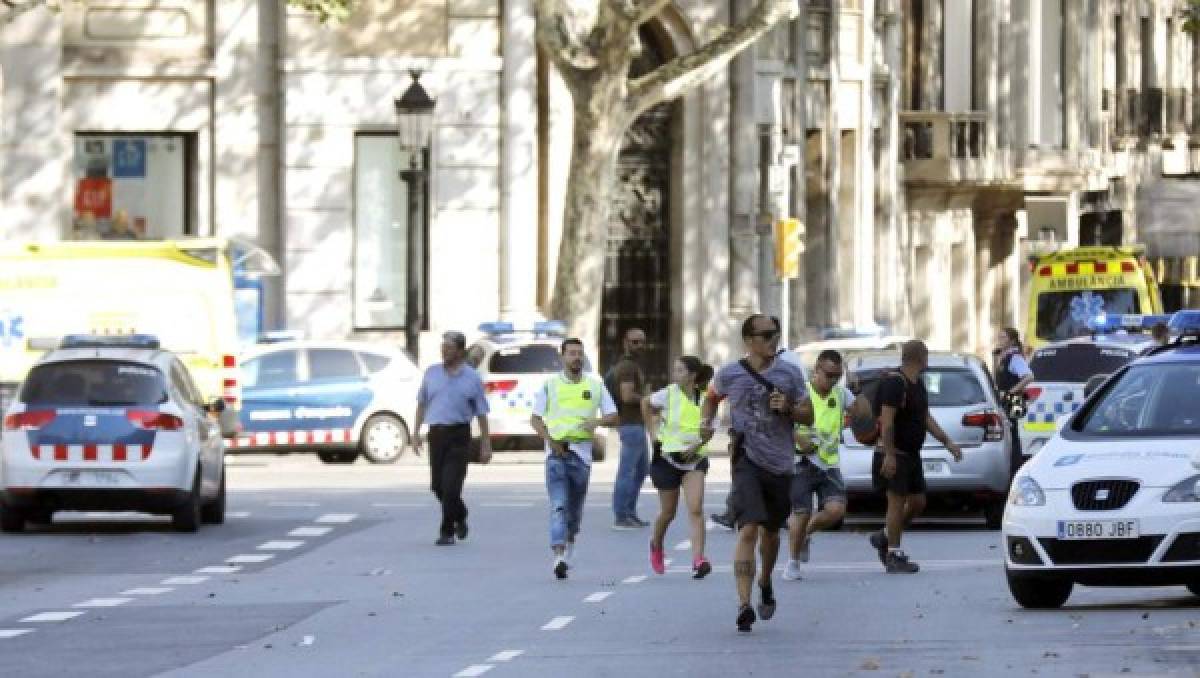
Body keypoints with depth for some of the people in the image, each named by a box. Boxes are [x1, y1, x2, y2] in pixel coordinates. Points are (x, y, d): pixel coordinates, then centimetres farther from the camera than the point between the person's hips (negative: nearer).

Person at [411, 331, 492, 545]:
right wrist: (416, 432, 9)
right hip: (436, 433, 4)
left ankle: (447, 531, -3)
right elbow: (422, 404, 16)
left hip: (459, 434, -4)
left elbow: (481, 413, 3)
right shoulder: (432, 373, 8)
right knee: (437, 485, 8)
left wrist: (486, 444, 1)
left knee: (451, 485, -11)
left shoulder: (472, 378, 0)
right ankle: (460, 516, 33)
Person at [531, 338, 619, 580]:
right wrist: (550, 440, -10)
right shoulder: (550, 385, 5)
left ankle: (569, 547, 30)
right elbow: (536, 418, 5)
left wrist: (597, 422, -13)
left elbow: (613, 417, 8)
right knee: (558, 505, -14)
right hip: (557, 451, -2)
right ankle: (559, 556, -24)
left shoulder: (595, 386, 8)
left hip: (582, 452, 2)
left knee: (575, 507, 10)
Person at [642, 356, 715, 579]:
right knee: (668, 512, 11)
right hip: (668, 457, 0)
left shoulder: (705, 399, -6)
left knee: (696, 509, -16)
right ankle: (656, 546, 41)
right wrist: (653, 430, 8)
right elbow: (646, 403, 12)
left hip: (694, 459, 0)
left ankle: (698, 560, -22)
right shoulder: (669, 394, -7)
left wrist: (697, 445, -12)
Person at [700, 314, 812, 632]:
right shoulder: (730, 374, 1)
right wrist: (707, 422, 5)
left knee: (771, 531, 19)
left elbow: (808, 416, 7)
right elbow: (712, 397, 22)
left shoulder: (790, 373, 3)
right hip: (747, 460, -3)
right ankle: (744, 604, -23)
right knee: (748, 529, -18)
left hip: (780, 463, 3)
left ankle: (765, 582, 47)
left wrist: (788, 408, -12)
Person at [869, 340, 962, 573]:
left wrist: (947, 442, 18)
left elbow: (926, 418, 23)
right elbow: (887, 421, -22)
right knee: (897, 501, -6)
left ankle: (885, 537, 25)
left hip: (912, 455, 9)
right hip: (895, 455, -9)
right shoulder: (894, 383, -16)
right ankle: (894, 555, -2)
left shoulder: (918, 385, 14)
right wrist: (888, 454, -27)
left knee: (917, 502, 10)